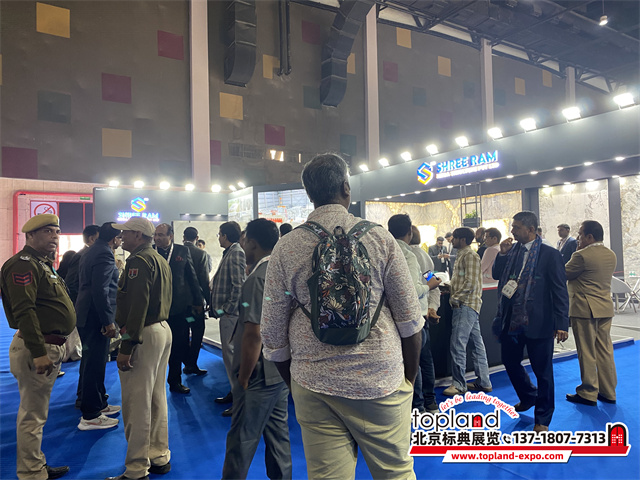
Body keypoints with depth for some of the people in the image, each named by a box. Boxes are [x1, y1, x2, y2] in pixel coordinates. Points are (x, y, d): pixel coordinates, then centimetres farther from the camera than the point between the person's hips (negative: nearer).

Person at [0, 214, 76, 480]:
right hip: (37, 349, -11)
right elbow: (24, 311, -24)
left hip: (49, 347, 11)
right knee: (32, 415, 0)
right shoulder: (23, 264, -15)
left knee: (36, 413, 20)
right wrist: (39, 352, -28)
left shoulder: (42, 263, 18)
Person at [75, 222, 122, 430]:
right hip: (95, 316, -11)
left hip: (86, 314, 11)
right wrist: (108, 321, -21)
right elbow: (101, 291, -24)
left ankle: (98, 404, 33)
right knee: (95, 363, -2)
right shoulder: (105, 254, -17)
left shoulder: (91, 251, 15)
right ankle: (90, 417, 8)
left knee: (92, 361, 19)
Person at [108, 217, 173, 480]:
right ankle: (160, 457, 29)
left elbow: (138, 305, -22)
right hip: (163, 329, 10)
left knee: (136, 404, -1)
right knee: (157, 398, 18)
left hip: (144, 333, -10)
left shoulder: (139, 261, -14)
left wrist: (126, 347, -22)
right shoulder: (161, 260, 16)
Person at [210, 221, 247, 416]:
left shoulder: (236, 253, -15)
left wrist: (228, 309, -19)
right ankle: (235, 391, 29)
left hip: (231, 313, -10)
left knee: (231, 353, -6)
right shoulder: (230, 253, 16)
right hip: (227, 313, 10)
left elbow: (239, 285, -22)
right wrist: (220, 308, 15)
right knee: (229, 352, 17)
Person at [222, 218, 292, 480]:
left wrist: (243, 378, -13)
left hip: (261, 373, -9)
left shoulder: (258, 278, -19)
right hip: (284, 369, 9)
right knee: (278, 431, 19)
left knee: (242, 438, 5)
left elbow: (254, 334, -23)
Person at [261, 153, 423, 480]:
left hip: (314, 385, 2)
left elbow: (273, 334, 1)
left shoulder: (285, 248, -3)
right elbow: (410, 322, -3)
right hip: (381, 381, -1)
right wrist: (410, 379, 11)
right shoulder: (379, 238, -6)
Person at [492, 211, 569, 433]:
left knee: (543, 370, 8)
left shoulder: (550, 254, -10)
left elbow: (560, 291, -11)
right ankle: (528, 397, 45)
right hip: (511, 320, 6)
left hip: (538, 322, -6)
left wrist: (562, 324, -15)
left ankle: (542, 418, 25)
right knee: (510, 362, 18)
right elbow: (497, 275, 9)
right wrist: (502, 254, -6)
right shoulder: (511, 250, 6)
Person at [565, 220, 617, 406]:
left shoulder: (582, 256, -18)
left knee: (587, 353, 1)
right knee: (605, 351, 14)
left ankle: (588, 394, 9)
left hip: (585, 309, -8)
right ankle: (608, 392, 23)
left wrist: (577, 252, 2)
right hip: (606, 308, 8)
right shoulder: (611, 255, 8)